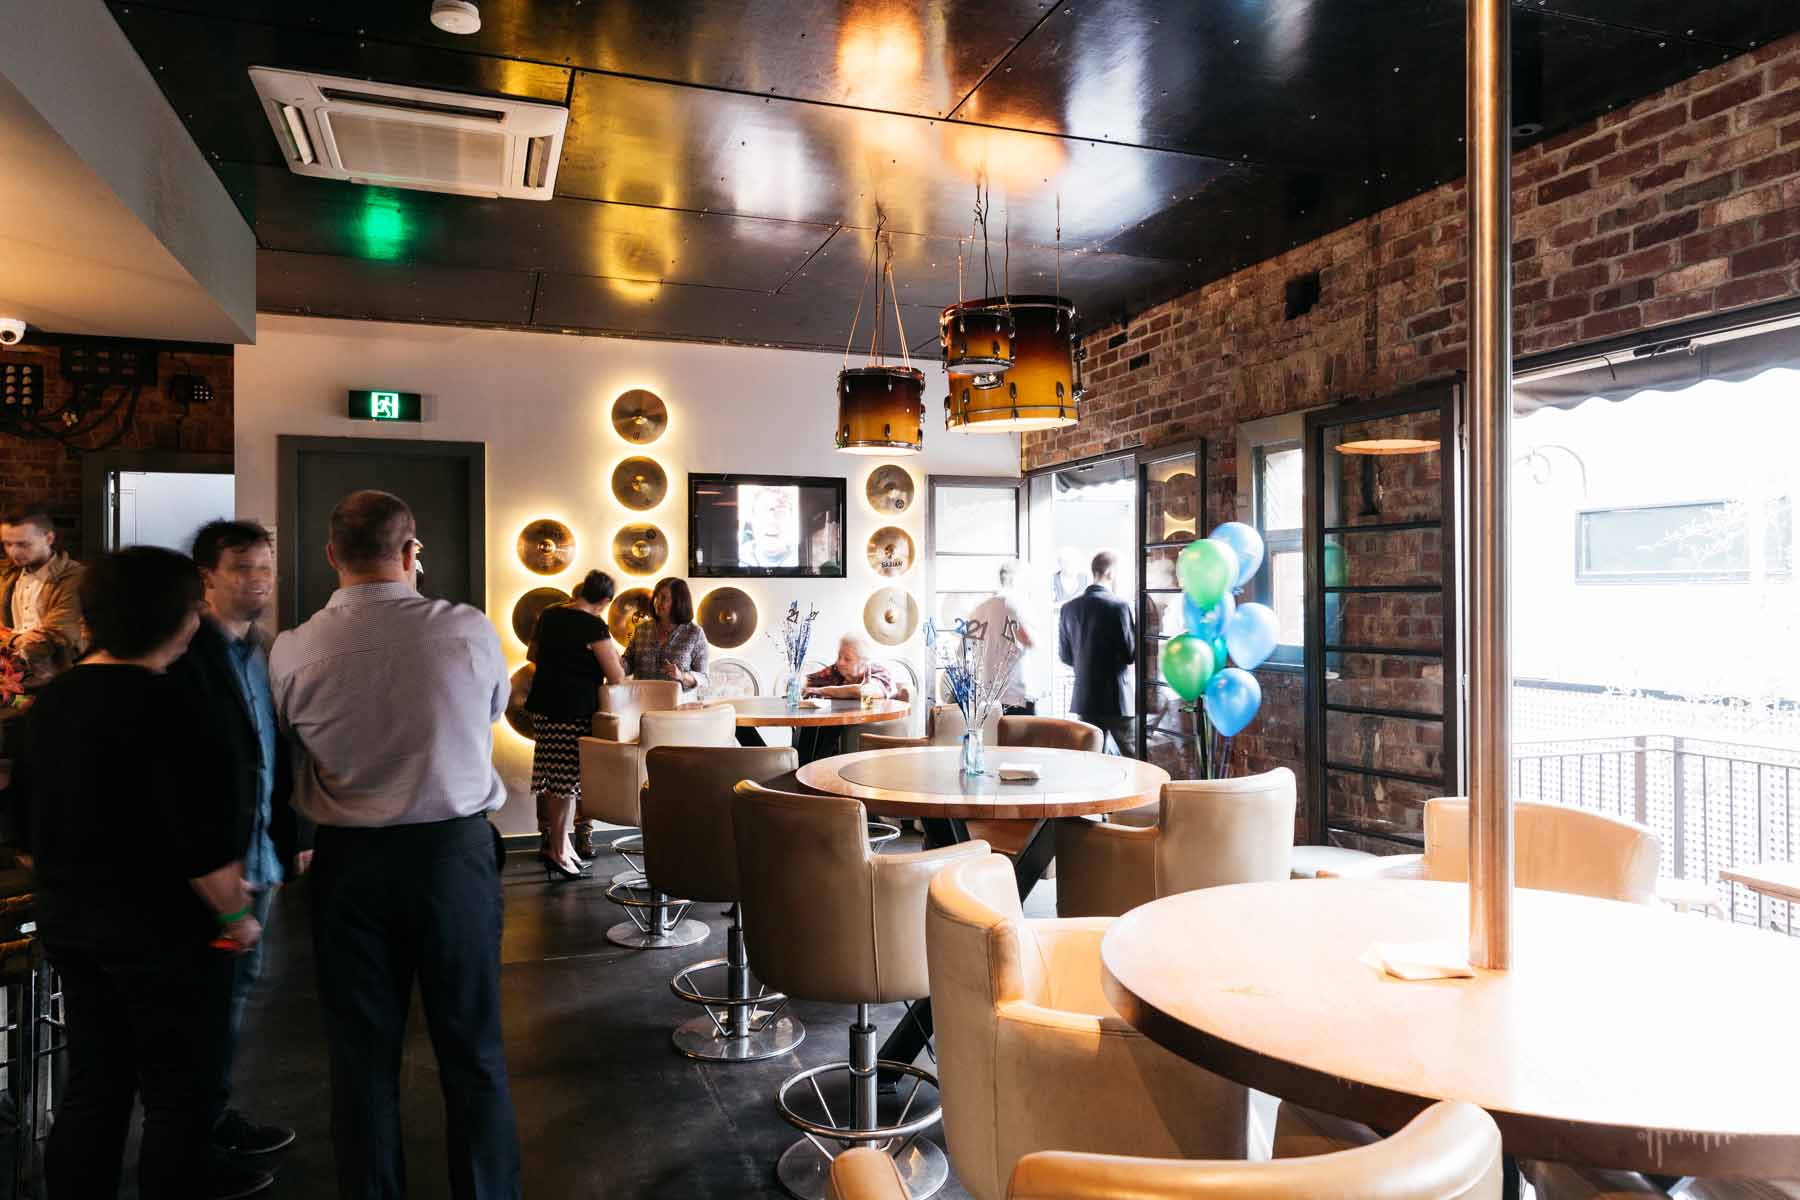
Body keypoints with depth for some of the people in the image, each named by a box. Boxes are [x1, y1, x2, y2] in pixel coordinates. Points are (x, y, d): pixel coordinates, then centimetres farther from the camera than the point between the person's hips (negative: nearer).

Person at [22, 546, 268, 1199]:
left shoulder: (53, 697, 6)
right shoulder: (162, 703, -21)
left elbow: (37, 811, 15)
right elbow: (199, 834, -24)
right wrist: (237, 914, -12)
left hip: (69, 924, 8)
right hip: (162, 930, -8)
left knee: (92, 1088, 19)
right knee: (178, 1091, 6)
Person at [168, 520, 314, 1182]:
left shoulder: (266, 651, 10)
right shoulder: (185, 651, -14)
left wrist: (295, 834, 12)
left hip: (259, 848, 8)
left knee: (238, 983, 16)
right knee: (214, 989, 4)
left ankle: (214, 1113, 31)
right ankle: (206, 1127, 20)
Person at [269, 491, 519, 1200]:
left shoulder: (293, 650, -8)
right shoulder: (470, 630, -11)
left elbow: (292, 750, 1)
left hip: (349, 860, 1)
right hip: (457, 850, -1)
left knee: (363, 1057, 14)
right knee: (474, 1053, 12)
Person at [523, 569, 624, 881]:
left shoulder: (549, 615, 9)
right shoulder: (594, 627, -13)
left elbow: (533, 654, 24)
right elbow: (616, 677, -13)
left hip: (543, 704, 8)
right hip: (573, 709, -8)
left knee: (552, 775, 13)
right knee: (568, 778, -2)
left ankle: (554, 840, 23)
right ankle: (558, 852, 3)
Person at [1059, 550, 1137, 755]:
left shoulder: (1069, 607, 3)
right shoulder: (1118, 606, -13)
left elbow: (1065, 656, 10)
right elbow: (1131, 654, -11)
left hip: (1084, 698, 5)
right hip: (1116, 699, -5)